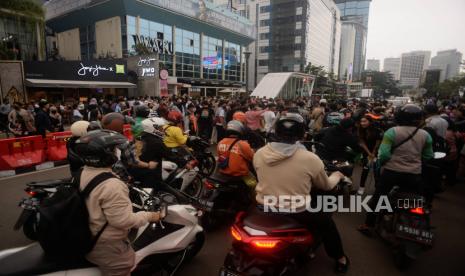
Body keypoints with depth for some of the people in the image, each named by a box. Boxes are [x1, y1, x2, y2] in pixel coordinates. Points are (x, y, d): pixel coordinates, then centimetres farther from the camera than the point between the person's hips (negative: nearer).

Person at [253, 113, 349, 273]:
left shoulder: (259, 154, -8)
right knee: (326, 222, 24)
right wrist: (336, 176, 24)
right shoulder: (310, 159, -17)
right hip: (296, 214, -3)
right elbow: (326, 186, 1)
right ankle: (340, 259, 43)